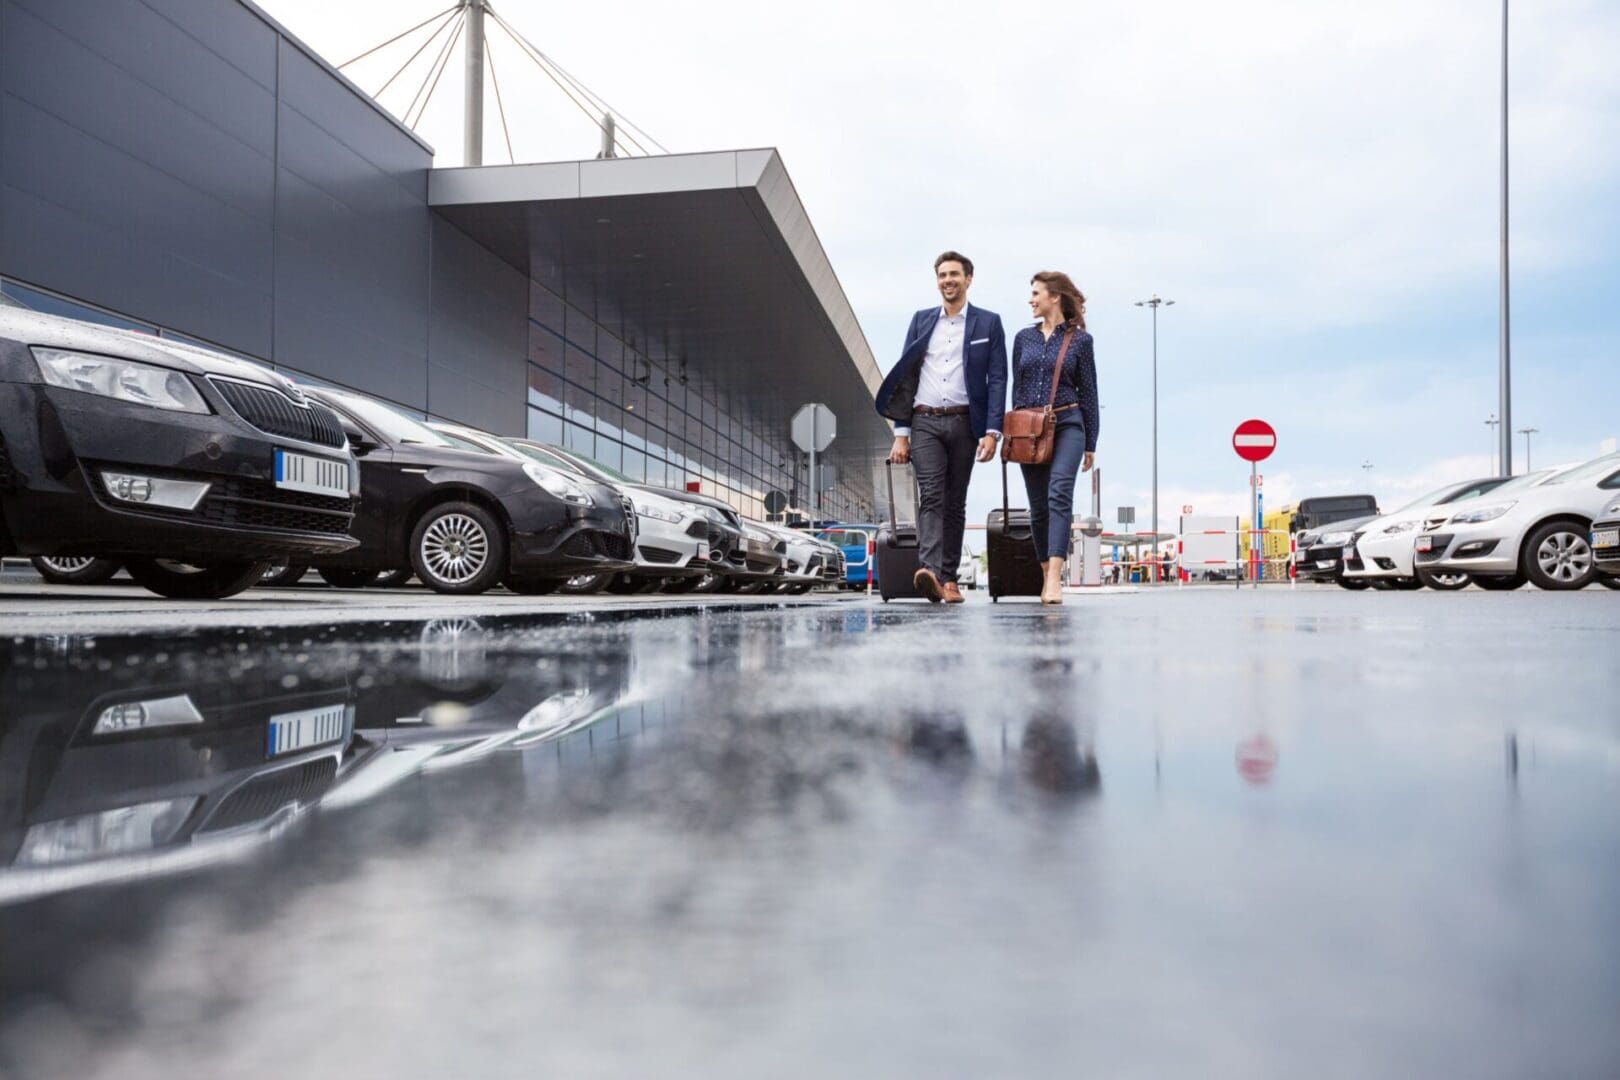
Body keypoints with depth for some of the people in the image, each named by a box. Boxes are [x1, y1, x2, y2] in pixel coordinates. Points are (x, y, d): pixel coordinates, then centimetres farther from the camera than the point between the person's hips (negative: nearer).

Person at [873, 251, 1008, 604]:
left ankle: (948, 577, 10)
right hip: (925, 421, 1)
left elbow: (997, 379, 1)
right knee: (931, 496, -14)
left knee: (955, 502, 5)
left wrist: (992, 432, -10)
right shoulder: (921, 320, 12)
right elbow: (905, 377, 10)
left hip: (964, 423, 0)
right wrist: (900, 433, 3)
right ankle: (930, 570, -26)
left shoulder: (988, 323, 6)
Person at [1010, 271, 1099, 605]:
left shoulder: (1080, 339, 3)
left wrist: (1091, 444, 5)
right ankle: (1047, 575, 19)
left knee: (1059, 495, -21)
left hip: (1067, 425, -4)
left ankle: (1055, 578, -28)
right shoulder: (1024, 338, 11)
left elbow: (1088, 393, 5)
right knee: (1038, 506, 6)